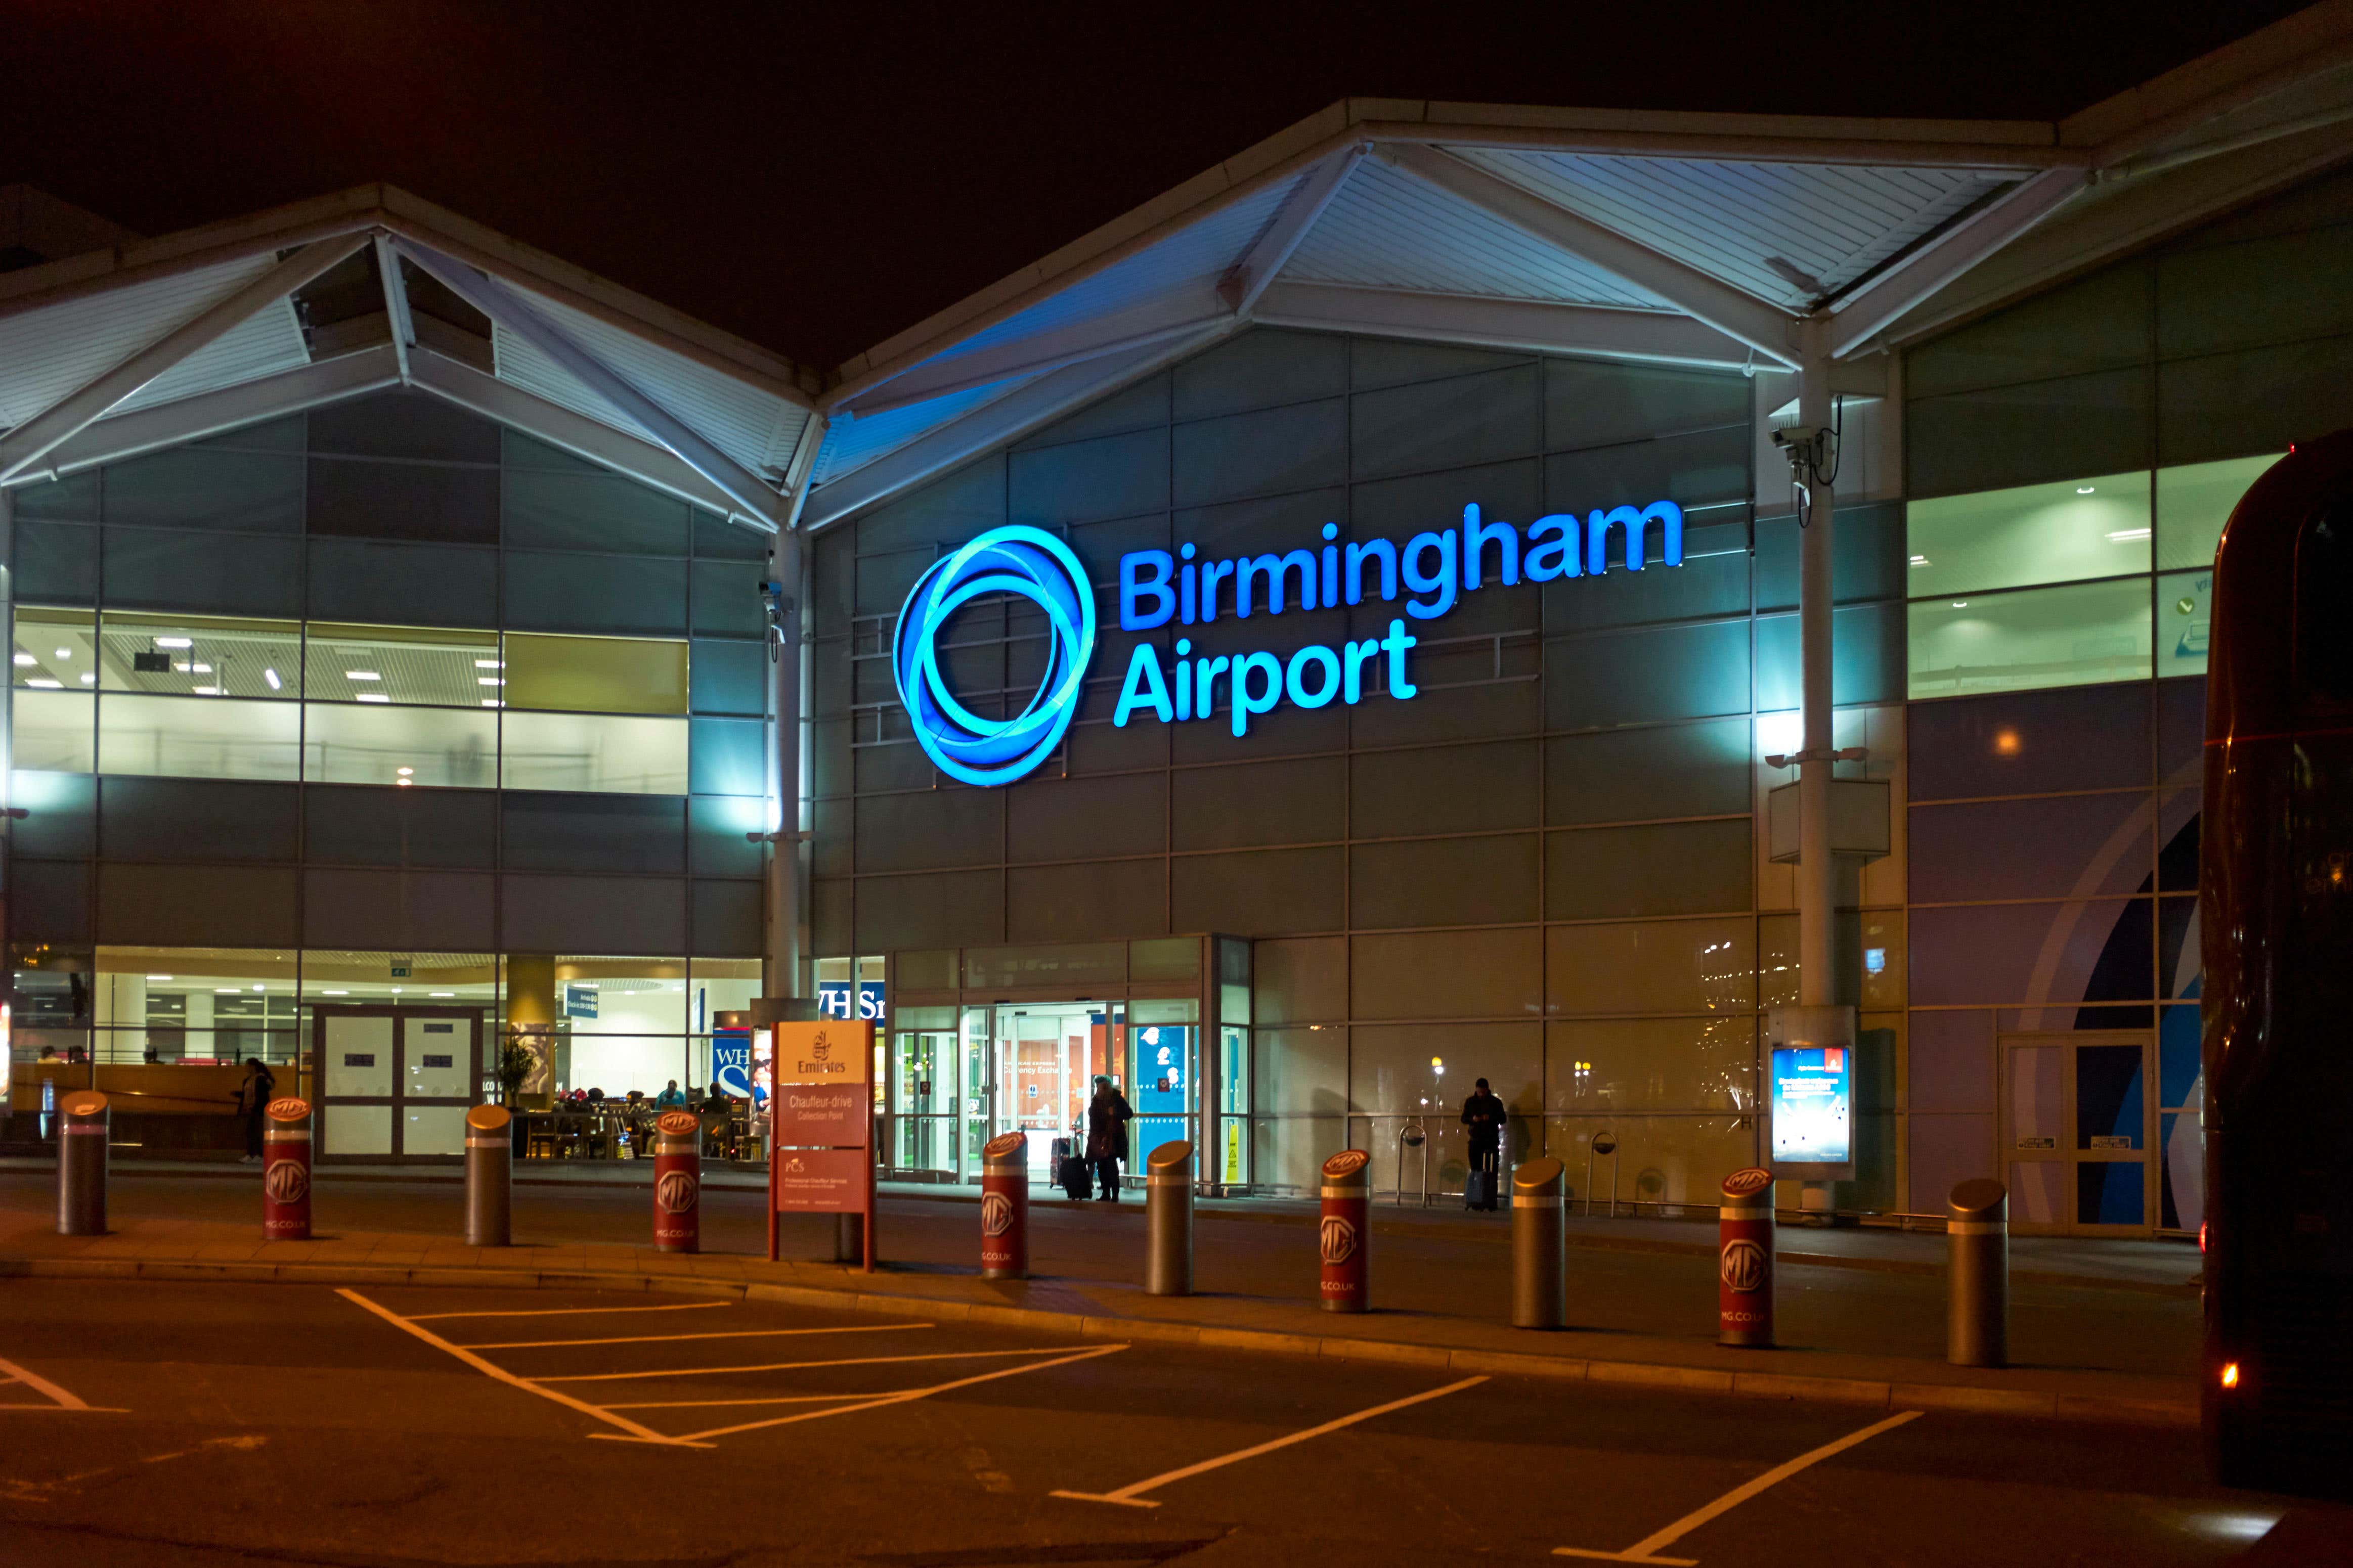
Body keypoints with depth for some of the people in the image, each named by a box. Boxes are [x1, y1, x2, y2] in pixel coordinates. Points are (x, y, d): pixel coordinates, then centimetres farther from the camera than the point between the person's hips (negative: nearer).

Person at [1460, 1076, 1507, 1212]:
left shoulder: (1496, 1102, 3)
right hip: (1475, 1140, 2)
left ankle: (1490, 1203, -8)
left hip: (1491, 1141, -2)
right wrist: (1473, 1119, -13)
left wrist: (1490, 1118, -17)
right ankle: (1475, 1201, 0)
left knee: (1491, 1172, -6)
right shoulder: (1470, 1102, 9)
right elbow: (1463, 1119, 9)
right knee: (1476, 1170, -2)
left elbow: (1503, 1119, 2)